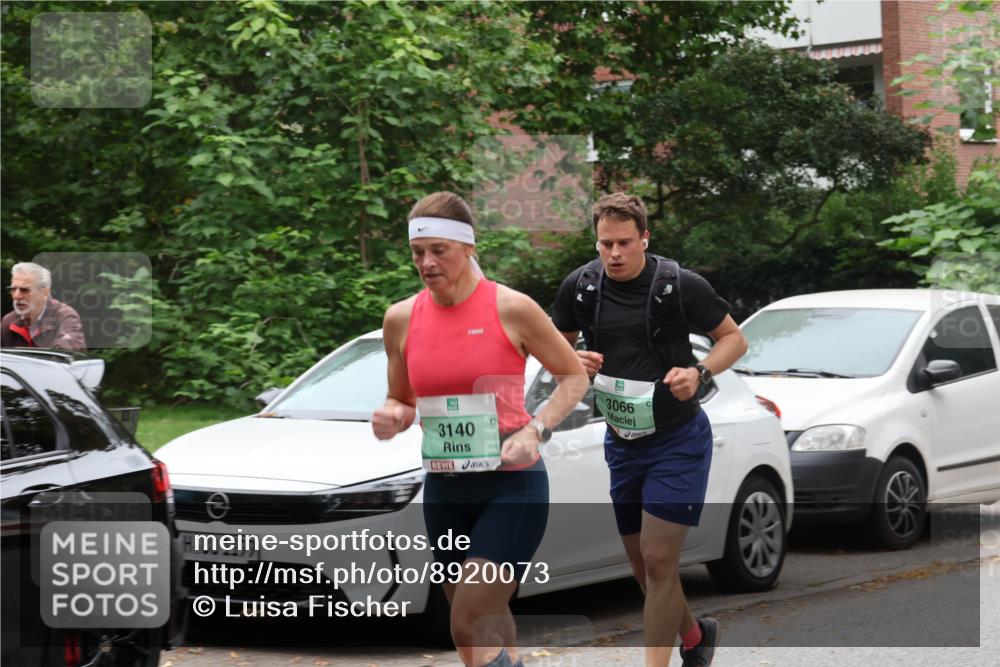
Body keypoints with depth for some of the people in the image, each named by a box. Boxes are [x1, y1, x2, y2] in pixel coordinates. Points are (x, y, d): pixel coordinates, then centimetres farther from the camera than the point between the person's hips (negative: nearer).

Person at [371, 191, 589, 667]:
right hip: (445, 490, 5)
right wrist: (392, 417, -7)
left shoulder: (511, 309, -9)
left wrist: (536, 430, -14)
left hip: (512, 486, -5)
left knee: (470, 627, -16)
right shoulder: (402, 319, 3)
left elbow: (574, 376, 2)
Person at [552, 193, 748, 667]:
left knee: (658, 560, -12)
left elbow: (734, 338, -4)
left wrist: (700, 373, -22)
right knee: (641, 562, 15)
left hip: (678, 441, -5)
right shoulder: (580, 286, -4)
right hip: (621, 443, 5)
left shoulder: (680, 285, -15)